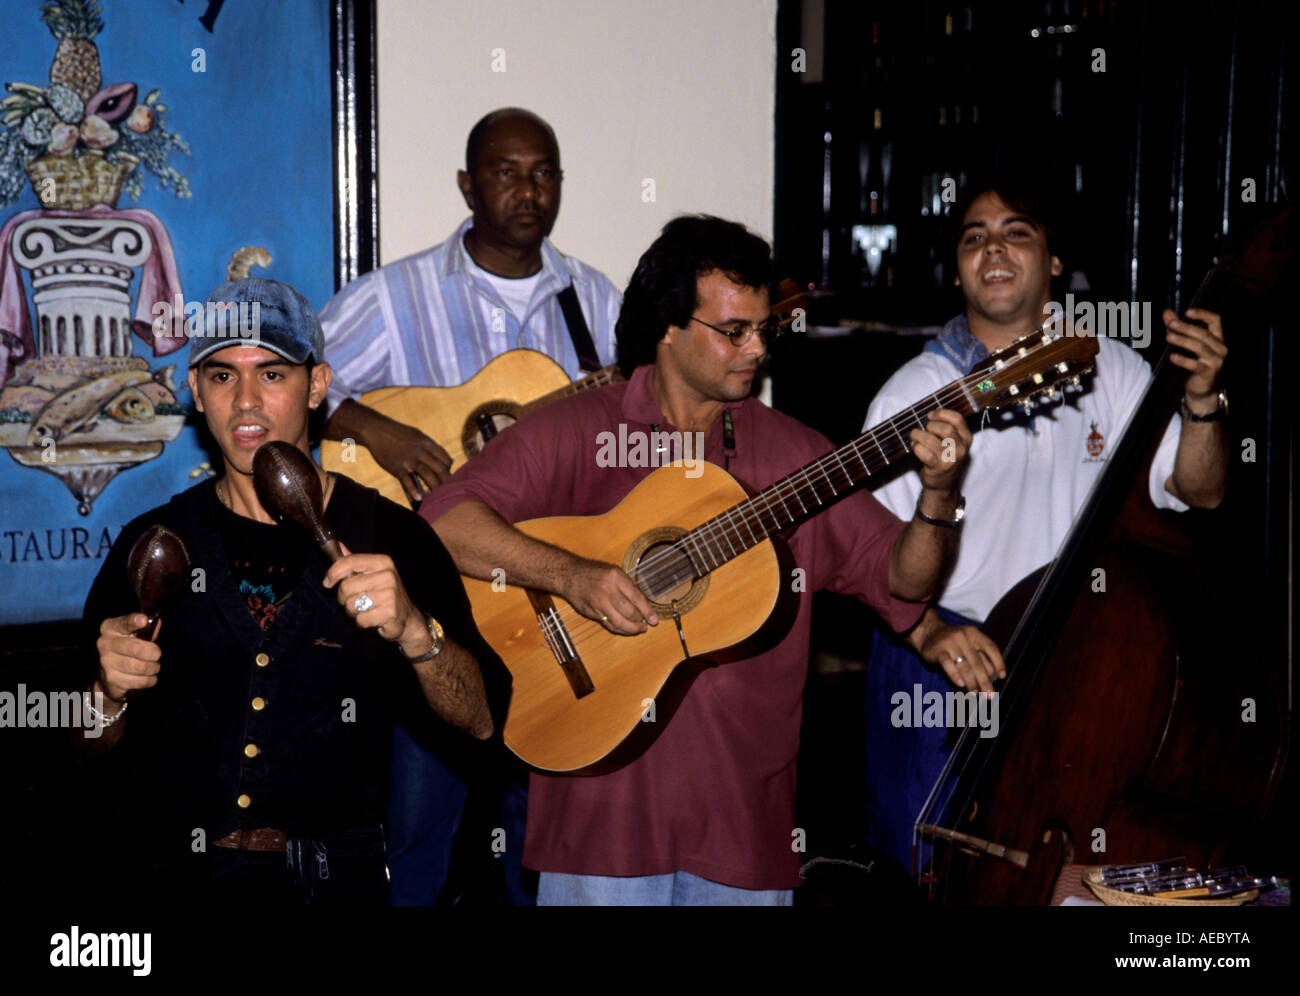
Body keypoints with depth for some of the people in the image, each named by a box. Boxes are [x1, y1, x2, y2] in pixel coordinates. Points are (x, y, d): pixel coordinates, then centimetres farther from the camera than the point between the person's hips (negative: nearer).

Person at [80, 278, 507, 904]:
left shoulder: (391, 536, 4)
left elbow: (481, 719, -2)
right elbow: (89, 747, 14)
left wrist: (413, 629, -18)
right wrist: (109, 695, -8)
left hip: (336, 879, -1)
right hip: (176, 879, 1)